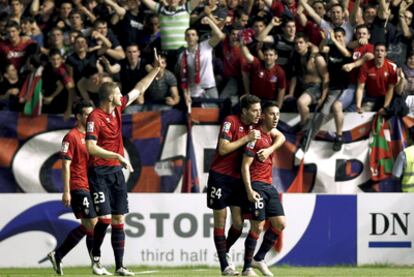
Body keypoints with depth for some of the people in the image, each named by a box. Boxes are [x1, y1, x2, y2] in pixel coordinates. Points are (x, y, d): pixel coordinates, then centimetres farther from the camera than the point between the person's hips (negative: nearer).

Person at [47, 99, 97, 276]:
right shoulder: (72, 137, -8)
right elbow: (66, 165, -12)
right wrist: (66, 192, -17)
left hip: (89, 187, 9)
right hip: (78, 187, -9)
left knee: (86, 227, 10)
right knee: (92, 226, -11)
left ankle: (57, 255, 18)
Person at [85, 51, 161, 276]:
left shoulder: (118, 108, 6)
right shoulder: (95, 117, -16)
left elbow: (139, 90, 19)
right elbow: (91, 147, -23)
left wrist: (156, 69, 19)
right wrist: (118, 156, -25)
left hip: (116, 172, 7)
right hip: (99, 171, -7)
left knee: (119, 219, 3)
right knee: (105, 218, -11)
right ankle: (96, 258, 9)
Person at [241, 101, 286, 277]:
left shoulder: (271, 133, 11)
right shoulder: (256, 137, -12)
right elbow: (245, 165, -14)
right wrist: (249, 191, -21)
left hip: (269, 186, 8)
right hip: (256, 185, -8)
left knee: (280, 224, 4)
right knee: (257, 227, -10)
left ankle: (259, 259, 17)